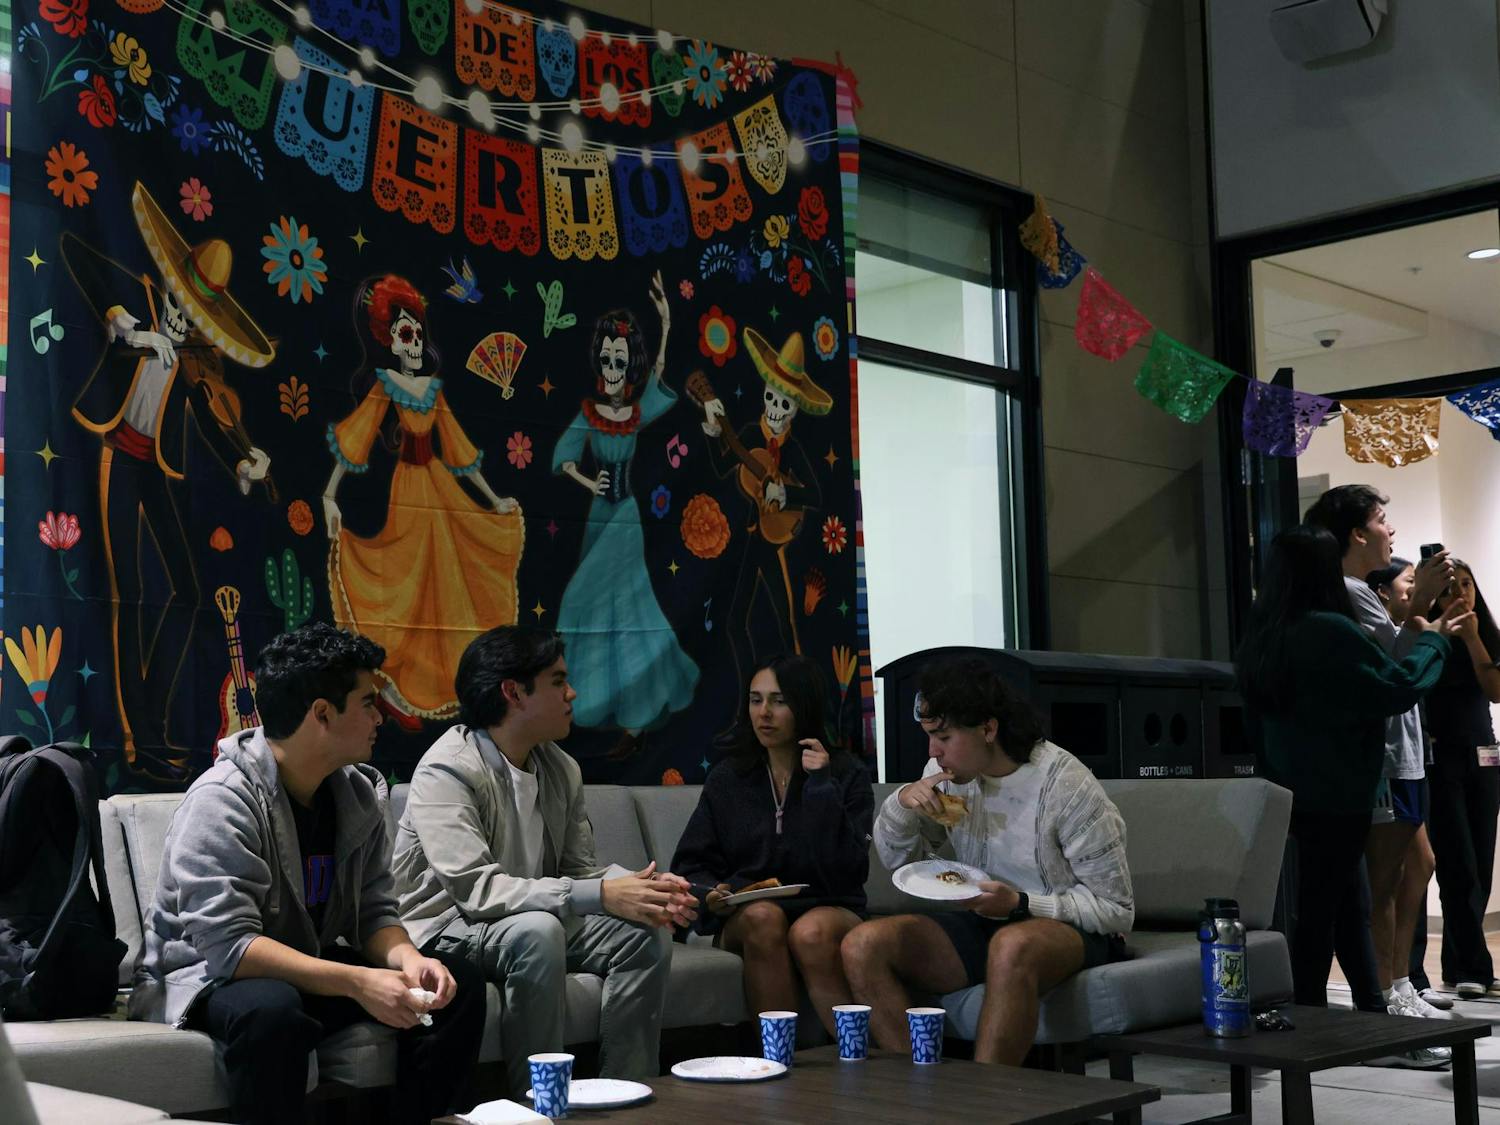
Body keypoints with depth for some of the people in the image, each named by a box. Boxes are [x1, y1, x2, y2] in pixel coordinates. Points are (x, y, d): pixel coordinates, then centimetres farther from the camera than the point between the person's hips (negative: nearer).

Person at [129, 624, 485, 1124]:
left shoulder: (359, 793, 0)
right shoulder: (222, 800, -23)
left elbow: (373, 911, 2)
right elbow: (229, 944, -30)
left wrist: (405, 958, -22)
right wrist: (356, 982, -36)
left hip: (310, 968, 7)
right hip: (206, 976, -7)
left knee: (455, 982, -9)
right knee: (274, 1010, -39)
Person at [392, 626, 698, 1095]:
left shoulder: (560, 769, 5)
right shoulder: (446, 770, -20)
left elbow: (580, 868, 8)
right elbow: (476, 889, -29)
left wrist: (642, 886, -16)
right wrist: (600, 896, -34)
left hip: (537, 923, 8)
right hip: (448, 929, -7)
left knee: (647, 933, -11)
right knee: (537, 930, -36)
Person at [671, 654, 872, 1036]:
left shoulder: (846, 775, 3)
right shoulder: (727, 779, 11)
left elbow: (848, 872, -10)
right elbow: (690, 867, 9)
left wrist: (822, 786, -13)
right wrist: (712, 894, -14)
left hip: (827, 911, -2)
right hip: (745, 922, 2)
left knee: (811, 932, -35)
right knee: (763, 916, -33)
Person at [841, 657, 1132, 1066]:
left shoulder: (1068, 786, -16)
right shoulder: (949, 773, 1)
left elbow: (1116, 910, -12)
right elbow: (896, 858, 12)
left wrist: (1020, 904, -24)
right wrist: (901, 803, -10)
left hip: (1074, 931, -6)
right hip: (983, 924, 6)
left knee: (1012, 945, -41)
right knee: (863, 944, -17)